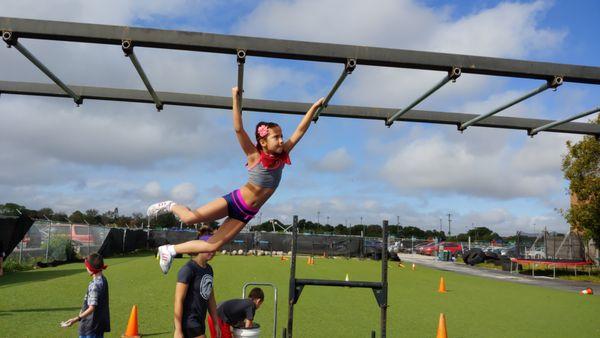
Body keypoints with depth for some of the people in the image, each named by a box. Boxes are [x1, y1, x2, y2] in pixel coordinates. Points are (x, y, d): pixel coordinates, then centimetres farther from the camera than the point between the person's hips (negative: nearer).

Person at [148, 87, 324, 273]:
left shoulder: (281, 157, 3)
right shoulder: (255, 156, -10)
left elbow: (300, 130, 2)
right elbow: (238, 129, -20)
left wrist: (314, 107, 0)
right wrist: (236, 98, -26)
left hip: (247, 214, 4)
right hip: (235, 201, -4)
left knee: (213, 246, 2)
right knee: (190, 218, -15)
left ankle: (170, 250, 17)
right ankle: (172, 206, 19)